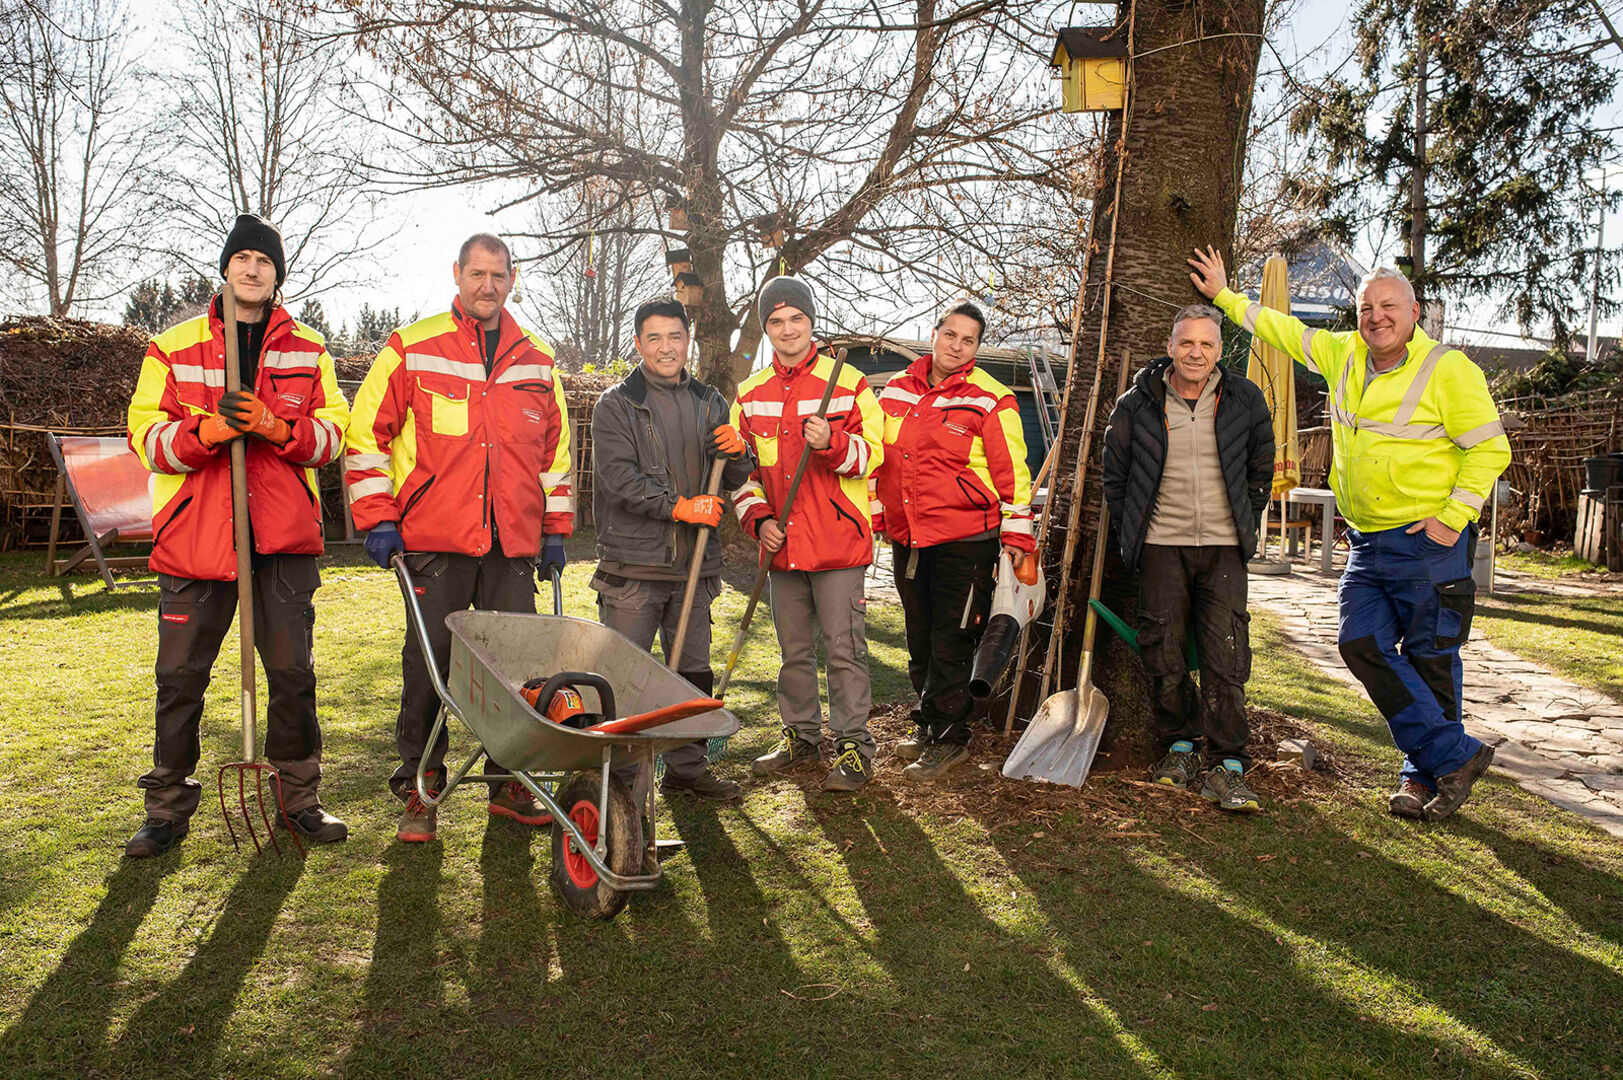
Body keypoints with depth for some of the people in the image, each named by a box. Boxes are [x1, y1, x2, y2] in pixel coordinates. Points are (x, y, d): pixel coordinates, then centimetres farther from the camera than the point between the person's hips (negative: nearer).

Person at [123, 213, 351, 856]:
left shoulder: (307, 351, 11)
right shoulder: (173, 348, 8)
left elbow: (333, 431, 3)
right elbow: (145, 434, 0)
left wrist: (275, 425, -16)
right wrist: (208, 429, -19)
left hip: (283, 537, 0)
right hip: (194, 533, 0)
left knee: (293, 672, 5)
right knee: (180, 677, 6)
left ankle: (300, 800, 19)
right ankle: (168, 807, 21)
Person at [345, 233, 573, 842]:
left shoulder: (536, 361, 14)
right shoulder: (411, 350, 3)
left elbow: (554, 451, 19)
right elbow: (365, 436, 3)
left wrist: (555, 529, 14)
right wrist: (377, 517, -3)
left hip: (513, 543, 3)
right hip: (435, 539, -3)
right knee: (428, 664, 1)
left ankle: (510, 785, 19)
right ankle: (418, 790, 14)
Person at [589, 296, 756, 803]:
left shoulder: (710, 403, 14)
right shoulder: (616, 405, 0)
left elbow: (734, 481, 16)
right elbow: (619, 478, -11)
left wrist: (736, 453, -6)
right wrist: (678, 506, -18)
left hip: (694, 563, 5)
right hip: (633, 563, -5)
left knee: (694, 673, 12)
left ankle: (686, 769, 25)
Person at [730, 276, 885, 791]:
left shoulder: (847, 382, -2)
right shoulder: (750, 394, 10)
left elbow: (872, 453, -5)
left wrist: (831, 443, -24)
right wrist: (759, 517, 0)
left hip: (837, 541, -5)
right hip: (782, 544, 5)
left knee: (844, 647, -3)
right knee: (794, 648, 15)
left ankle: (852, 744, 6)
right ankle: (800, 733, 28)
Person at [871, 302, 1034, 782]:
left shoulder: (991, 400, -7)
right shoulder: (895, 391, 8)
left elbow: (1013, 472, -6)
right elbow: (878, 456, 17)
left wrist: (1017, 533, -8)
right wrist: (873, 515, 17)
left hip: (965, 541, -6)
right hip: (906, 537, 6)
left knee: (951, 643, -1)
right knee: (920, 642, 16)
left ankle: (948, 738, 11)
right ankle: (930, 728, 30)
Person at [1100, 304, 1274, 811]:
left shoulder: (1245, 400, 2)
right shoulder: (1138, 403, -1)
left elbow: (1260, 468, 16)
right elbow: (1115, 473, 10)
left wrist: (1246, 524, 13)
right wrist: (1128, 532, 9)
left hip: (1223, 546, 0)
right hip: (1162, 545, 0)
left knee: (1226, 655, -5)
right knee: (1164, 652, 3)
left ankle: (1226, 766, 0)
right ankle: (1179, 745, 21)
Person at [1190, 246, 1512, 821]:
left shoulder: (1448, 370, -8)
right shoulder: (1343, 354, 9)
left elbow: (1490, 449, -7)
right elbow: (1282, 328, 21)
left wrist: (1453, 517, -14)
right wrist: (1224, 295, 23)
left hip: (1429, 541, -6)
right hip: (1367, 540, 6)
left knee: (1429, 660, 1)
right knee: (1364, 645, -3)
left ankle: (1425, 775, 14)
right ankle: (1453, 755, 6)